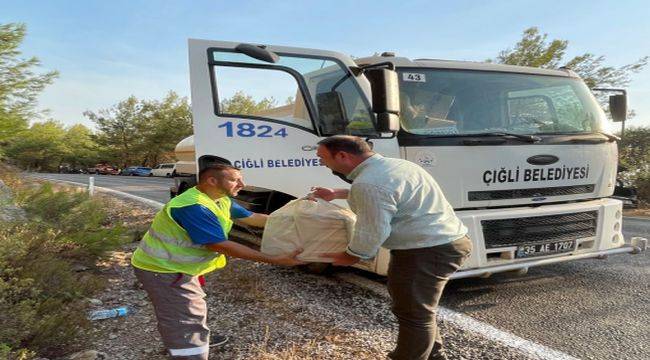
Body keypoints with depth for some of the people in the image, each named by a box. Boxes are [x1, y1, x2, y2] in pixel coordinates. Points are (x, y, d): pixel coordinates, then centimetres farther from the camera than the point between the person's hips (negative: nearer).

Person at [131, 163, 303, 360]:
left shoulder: (221, 200, 1)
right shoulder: (194, 207, -32)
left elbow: (253, 218, 7)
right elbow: (221, 245, -34)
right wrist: (275, 260, -35)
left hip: (176, 266, 11)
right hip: (162, 269, -11)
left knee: (193, 307, 29)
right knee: (184, 321, -9)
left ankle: (199, 339, 53)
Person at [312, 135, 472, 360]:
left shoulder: (369, 183, -22)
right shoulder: (391, 164, 12)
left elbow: (372, 234, -20)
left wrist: (349, 257, 0)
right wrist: (336, 194, 36)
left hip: (426, 252, -11)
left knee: (412, 314, 3)